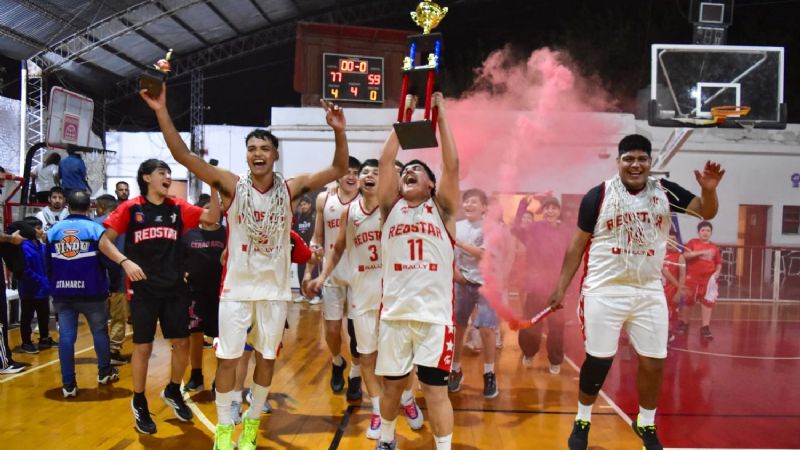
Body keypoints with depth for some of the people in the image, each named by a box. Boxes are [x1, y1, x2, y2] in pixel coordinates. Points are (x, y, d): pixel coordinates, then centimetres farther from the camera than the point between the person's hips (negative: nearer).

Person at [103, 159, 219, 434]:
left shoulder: (178, 208, 4)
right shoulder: (130, 208, -3)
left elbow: (212, 218, -5)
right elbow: (105, 240, -2)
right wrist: (125, 262, -17)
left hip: (175, 288, 3)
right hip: (144, 289, -3)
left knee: (182, 342, 8)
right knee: (143, 347, 4)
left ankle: (173, 392, 32)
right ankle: (139, 403, 24)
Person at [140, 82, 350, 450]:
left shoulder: (290, 189, -3)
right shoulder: (232, 185, -6)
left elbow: (339, 169, -8)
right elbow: (182, 155, -14)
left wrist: (339, 131, -24)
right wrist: (162, 112, -26)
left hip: (275, 288, 1)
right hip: (237, 286, -1)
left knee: (266, 357, 12)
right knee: (227, 358, 5)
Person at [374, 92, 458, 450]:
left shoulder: (441, 210, 5)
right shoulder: (391, 208, 9)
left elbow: (452, 164, -5)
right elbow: (385, 161, 3)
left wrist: (441, 115, -2)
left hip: (435, 314, -2)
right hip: (394, 313, 3)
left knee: (435, 388, 1)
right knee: (391, 384, 15)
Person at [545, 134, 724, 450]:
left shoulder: (665, 192, 0)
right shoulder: (598, 196, -7)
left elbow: (707, 212, 1)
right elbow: (577, 245, -2)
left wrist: (709, 189, -21)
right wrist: (560, 288, -3)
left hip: (649, 292, 3)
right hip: (604, 291, -2)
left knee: (654, 363, 7)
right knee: (598, 360, 4)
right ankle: (582, 421, 25)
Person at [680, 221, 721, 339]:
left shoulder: (714, 247, 8)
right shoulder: (693, 242, 0)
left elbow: (719, 263, 13)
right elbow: (685, 255, -15)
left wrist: (717, 272, -5)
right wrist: (701, 252, -21)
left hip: (709, 279, 2)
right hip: (693, 277, -2)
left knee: (707, 302, -1)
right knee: (689, 301, 10)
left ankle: (705, 327, 6)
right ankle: (684, 323, 28)